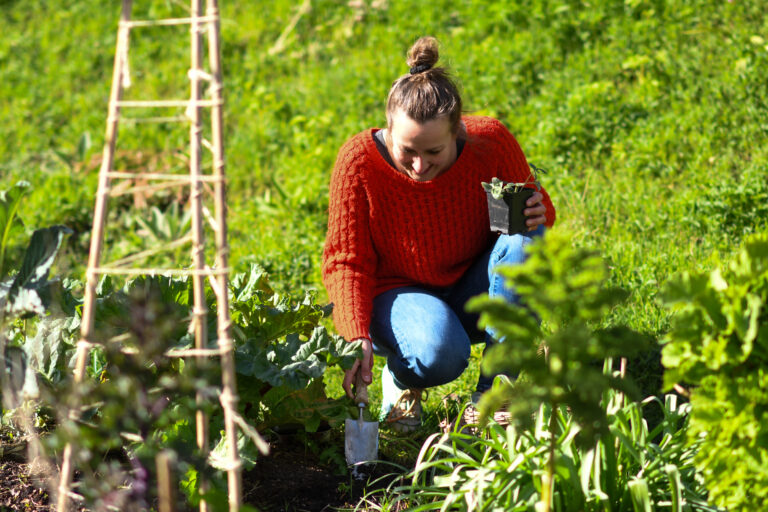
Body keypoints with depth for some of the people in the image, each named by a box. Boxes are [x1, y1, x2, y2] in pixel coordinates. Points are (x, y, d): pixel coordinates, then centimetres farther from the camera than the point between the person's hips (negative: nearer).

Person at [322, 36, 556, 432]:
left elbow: (537, 208, 3)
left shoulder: (492, 143, -17)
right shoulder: (359, 161, -21)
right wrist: (356, 338, -31)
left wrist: (536, 215, -24)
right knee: (440, 354, -37)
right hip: (399, 294, -3)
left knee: (523, 240, -29)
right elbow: (345, 261, -14)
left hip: (473, 294, 3)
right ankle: (402, 377, 3)